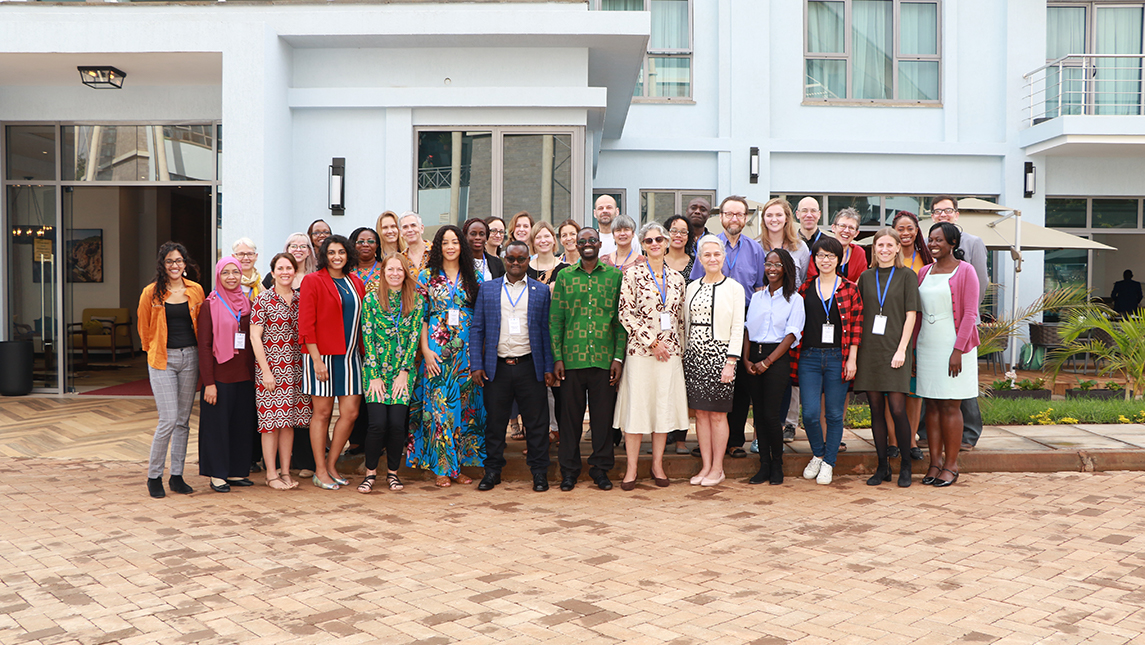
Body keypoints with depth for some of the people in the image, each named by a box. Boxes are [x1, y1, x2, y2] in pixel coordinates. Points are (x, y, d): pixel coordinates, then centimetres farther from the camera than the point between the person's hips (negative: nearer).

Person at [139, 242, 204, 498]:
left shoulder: (196, 290, 4)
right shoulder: (151, 292, -3)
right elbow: (144, 328, 9)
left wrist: (192, 350, 13)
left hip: (190, 357, 3)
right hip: (162, 360, -3)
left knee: (183, 420, 7)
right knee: (168, 420, -9)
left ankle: (177, 475, 17)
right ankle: (154, 476, 7)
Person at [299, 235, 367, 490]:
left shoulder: (357, 283, 13)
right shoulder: (313, 281, -3)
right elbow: (306, 323, -8)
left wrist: (362, 353, 9)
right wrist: (316, 358, -14)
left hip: (350, 356, 5)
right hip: (322, 355, -5)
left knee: (350, 412, 2)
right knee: (322, 412, 1)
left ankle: (331, 464, 19)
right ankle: (320, 471, 12)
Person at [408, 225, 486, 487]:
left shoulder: (473, 277, 9)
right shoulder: (427, 276, 4)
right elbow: (420, 316, 0)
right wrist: (425, 350, -8)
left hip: (467, 348, 2)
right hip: (437, 347, -2)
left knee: (464, 404, 3)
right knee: (438, 404, -3)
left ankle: (459, 465, 12)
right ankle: (442, 468, 3)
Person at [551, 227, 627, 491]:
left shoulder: (614, 275, 6)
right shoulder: (564, 276, 6)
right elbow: (555, 319, 5)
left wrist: (619, 357, -2)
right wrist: (557, 357, -1)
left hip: (604, 358, 0)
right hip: (571, 358, 0)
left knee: (603, 415, 5)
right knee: (570, 414, 6)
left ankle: (600, 468, 19)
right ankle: (569, 469, 17)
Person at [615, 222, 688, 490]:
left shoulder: (676, 278, 10)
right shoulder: (633, 275, -2)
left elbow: (681, 318, 14)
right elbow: (625, 314, -8)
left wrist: (681, 350, 11)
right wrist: (651, 342, -10)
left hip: (670, 351, 4)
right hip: (640, 349, -4)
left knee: (665, 405, 6)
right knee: (636, 405, -2)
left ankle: (657, 464, 18)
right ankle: (632, 468, 7)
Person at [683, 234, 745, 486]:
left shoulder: (734, 288, 0)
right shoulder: (692, 287, 12)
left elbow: (737, 328, -4)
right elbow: (685, 324, 14)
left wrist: (730, 362, -11)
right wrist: (683, 357, 8)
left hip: (720, 355, -4)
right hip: (694, 355, 4)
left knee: (718, 414, 0)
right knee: (700, 412, 5)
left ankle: (717, 468, 10)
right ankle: (706, 466, 13)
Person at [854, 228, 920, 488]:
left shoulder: (907, 275, 4)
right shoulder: (866, 277, 13)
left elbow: (911, 315, -2)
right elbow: (859, 316, 13)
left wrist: (901, 349, -11)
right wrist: (854, 352, 5)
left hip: (895, 349, -3)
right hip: (870, 348, 3)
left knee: (897, 409, -7)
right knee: (876, 410, 5)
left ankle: (905, 466, 7)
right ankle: (883, 467, 13)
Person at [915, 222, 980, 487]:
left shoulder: (965, 271, -4)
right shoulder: (924, 272, 12)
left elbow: (970, 314, -9)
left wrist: (958, 350, -16)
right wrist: (913, 346, 10)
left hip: (952, 346, -5)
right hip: (927, 346, 5)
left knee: (950, 406, -3)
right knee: (931, 405, 6)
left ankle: (951, 465, 5)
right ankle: (935, 461, 13)